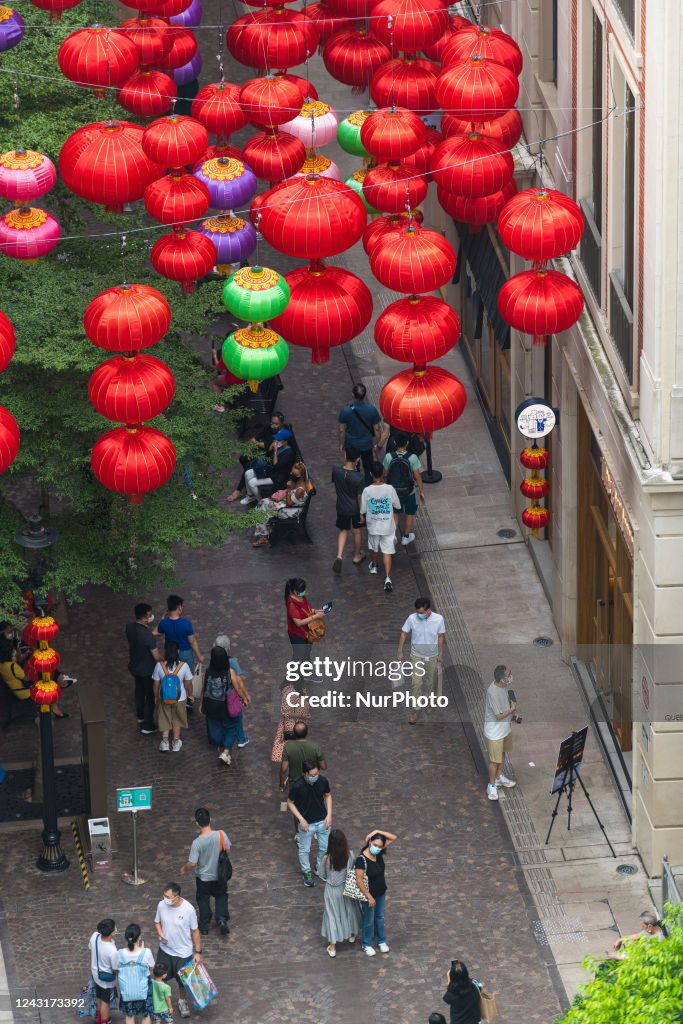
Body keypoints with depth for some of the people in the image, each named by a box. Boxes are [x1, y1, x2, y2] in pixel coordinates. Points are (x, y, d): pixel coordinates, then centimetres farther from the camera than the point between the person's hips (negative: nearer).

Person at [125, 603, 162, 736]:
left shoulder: (129, 627, -13)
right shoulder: (148, 636, -35)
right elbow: (156, 657, -26)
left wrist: (148, 625, -6)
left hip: (134, 667, 7)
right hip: (147, 670, -7)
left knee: (139, 691, 29)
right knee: (150, 697, 12)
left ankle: (140, 717, 50)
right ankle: (147, 727, 21)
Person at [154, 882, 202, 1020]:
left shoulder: (188, 909, -25)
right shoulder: (161, 905, -15)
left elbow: (195, 931, -12)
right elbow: (157, 922, 4)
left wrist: (198, 952, -7)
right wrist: (160, 934, -18)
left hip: (183, 952, -2)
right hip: (165, 950, 2)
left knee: (182, 980, 17)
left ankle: (182, 1001, 43)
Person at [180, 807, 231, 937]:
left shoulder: (197, 842, -30)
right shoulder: (221, 835, -22)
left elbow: (192, 863, -23)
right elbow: (227, 850, -4)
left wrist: (184, 869, -2)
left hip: (204, 878, -2)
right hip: (220, 876, 2)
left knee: (203, 901, 22)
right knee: (221, 896, 28)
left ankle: (204, 927, 34)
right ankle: (222, 919, 13)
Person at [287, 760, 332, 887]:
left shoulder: (323, 781, -18)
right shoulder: (297, 786, -27)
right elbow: (290, 803, -12)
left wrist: (329, 815, -5)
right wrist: (301, 819, -17)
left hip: (322, 821, 3)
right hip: (306, 823, -3)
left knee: (324, 848, 18)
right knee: (304, 850, 16)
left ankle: (320, 868, 45)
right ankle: (306, 872, 40)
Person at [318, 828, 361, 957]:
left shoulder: (327, 859, -27)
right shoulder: (350, 855, -23)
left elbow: (322, 875, -11)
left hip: (332, 890, -2)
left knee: (332, 915, 14)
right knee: (349, 910, 28)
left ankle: (333, 947, 22)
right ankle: (351, 934, 51)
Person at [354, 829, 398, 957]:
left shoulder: (379, 853, -13)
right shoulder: (362, 859, -31)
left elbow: (394, 838, -9)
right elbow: (359, 881, -26)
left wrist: (377, 832, -23)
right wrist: (369, 897, -21)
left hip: (381, 892, 6)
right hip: (370, 894, -6)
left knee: (380, 917, 25)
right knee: (369, 920, 15)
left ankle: (381, 941, 46)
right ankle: (366, 945, 36)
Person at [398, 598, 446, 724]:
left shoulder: (438, 619, -22)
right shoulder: (412, 618, -22)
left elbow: (440, 637, -7)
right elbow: (404, 634, -8)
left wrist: (440, 654, 0)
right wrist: (400, 652, -5)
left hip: (432, 656, 1)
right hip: (417, 656, -1)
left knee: (430, 681, 19)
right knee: (416, 683, -1)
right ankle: (416, 710, 13)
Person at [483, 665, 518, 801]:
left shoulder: (503, 686, -8)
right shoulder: (492, 692, -34)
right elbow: (499, 716, -28)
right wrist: (512, 709, -14)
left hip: (505, 728, 8)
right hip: (494, 732, -8)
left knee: (502, 753, 26)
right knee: (494, 760, 6)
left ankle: (499, 777, 47)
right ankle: (491, 786, 24)